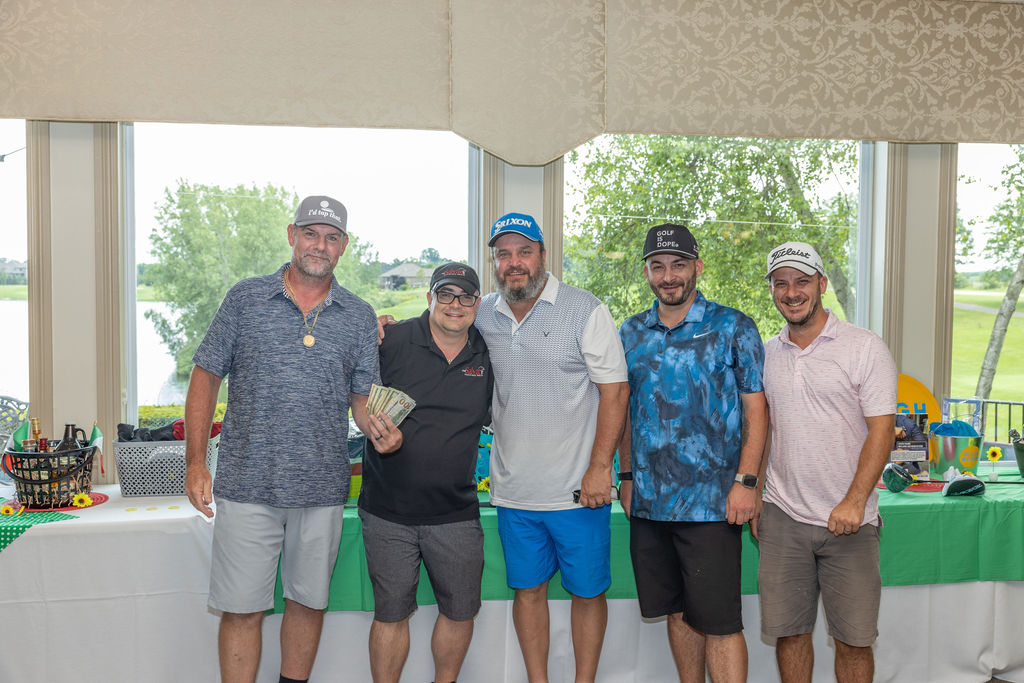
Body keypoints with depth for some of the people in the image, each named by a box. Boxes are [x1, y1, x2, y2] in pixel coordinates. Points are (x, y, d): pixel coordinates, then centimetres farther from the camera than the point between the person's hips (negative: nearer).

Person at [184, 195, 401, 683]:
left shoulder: (359, 317, 6)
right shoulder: (245, 298, 2)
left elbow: (363, 396, 9)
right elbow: (206, 377, 3)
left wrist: (377, 427, -14)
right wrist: (195, 462, -4)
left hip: (322, 488, 2)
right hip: (247, 484, -2)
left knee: (308, 601, 14)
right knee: (241, 607, 2)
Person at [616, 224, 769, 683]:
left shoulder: (733, 328, -3)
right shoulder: (631, 333, 9)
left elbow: (756, 409, -4)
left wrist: (746, 482, -12)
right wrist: (627, 476, 11)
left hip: (712, 502, -4)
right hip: (648, 502, 5)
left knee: (719, 622, -2)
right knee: (677, 612, 15)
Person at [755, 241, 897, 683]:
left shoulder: (865, 348, -5)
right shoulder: (765, 354, 9)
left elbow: (882, 429, -9)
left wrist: (854, 502, -18)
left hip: (849, 521, -3)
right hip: (782, 517, 3)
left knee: (853, 639, 4)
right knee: (788, 630, 8)